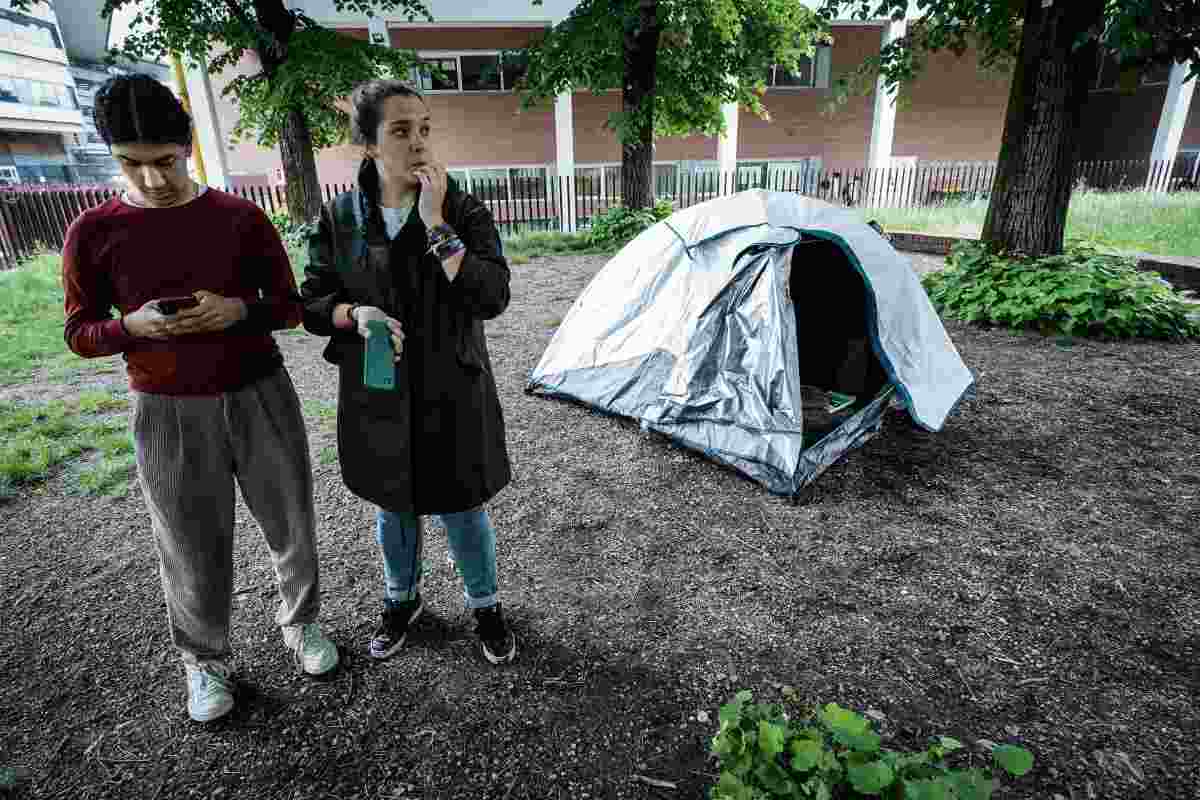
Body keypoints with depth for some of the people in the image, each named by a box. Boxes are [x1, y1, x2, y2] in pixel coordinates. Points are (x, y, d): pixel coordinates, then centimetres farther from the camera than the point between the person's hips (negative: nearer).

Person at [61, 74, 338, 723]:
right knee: (193, 549, 9)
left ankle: (300, 623, 39)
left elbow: (289, 306, 3)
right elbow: (79, 334, 4)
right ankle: (205, 662, 34)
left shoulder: (242, 217, -2)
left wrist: (235, 311, -18)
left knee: (291, 526, 13)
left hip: (261, 398, 1)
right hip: (169, 414, -1)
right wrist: (133, 325, -19)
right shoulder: (93, 232, -3)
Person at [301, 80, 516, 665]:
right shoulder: (340, 218, -2)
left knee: (462, 508, 11)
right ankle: (402, 601, 47)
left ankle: (484, 606, 38)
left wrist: (436, 223, -26)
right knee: (392, 506, 20)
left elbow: (491, 298, -21)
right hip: (378, 397, 3)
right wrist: (356, 314, -19)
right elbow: (312, 303, 3)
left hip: (451, 395, -2)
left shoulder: (465, 212, -8)